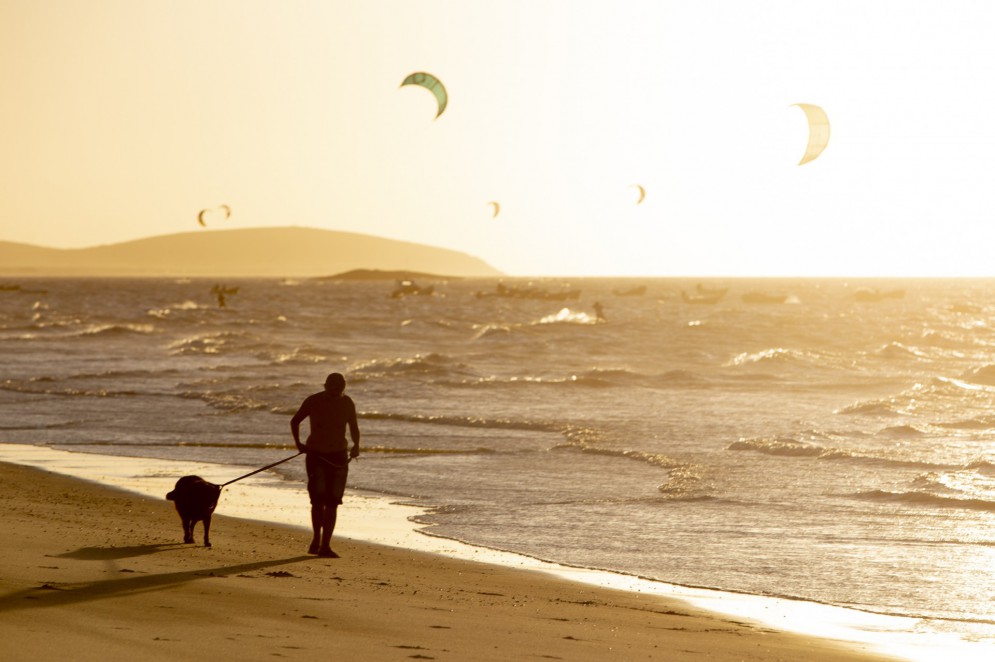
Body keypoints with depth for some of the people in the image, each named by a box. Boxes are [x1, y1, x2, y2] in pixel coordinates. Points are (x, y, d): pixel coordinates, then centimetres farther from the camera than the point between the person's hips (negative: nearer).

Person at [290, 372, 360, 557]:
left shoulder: (347, 403, -2)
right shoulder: (313, 402, -9)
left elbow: (354, 427, 13)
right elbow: (295, 421, 7)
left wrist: (356, 446, -2)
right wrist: (298, 444, 1)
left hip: (339, 457, 2)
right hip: (316, 455, -2)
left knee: (332, 502, 0)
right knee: (318, 499, -12)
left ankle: (325, 545, 6)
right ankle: (317, 538, 8)